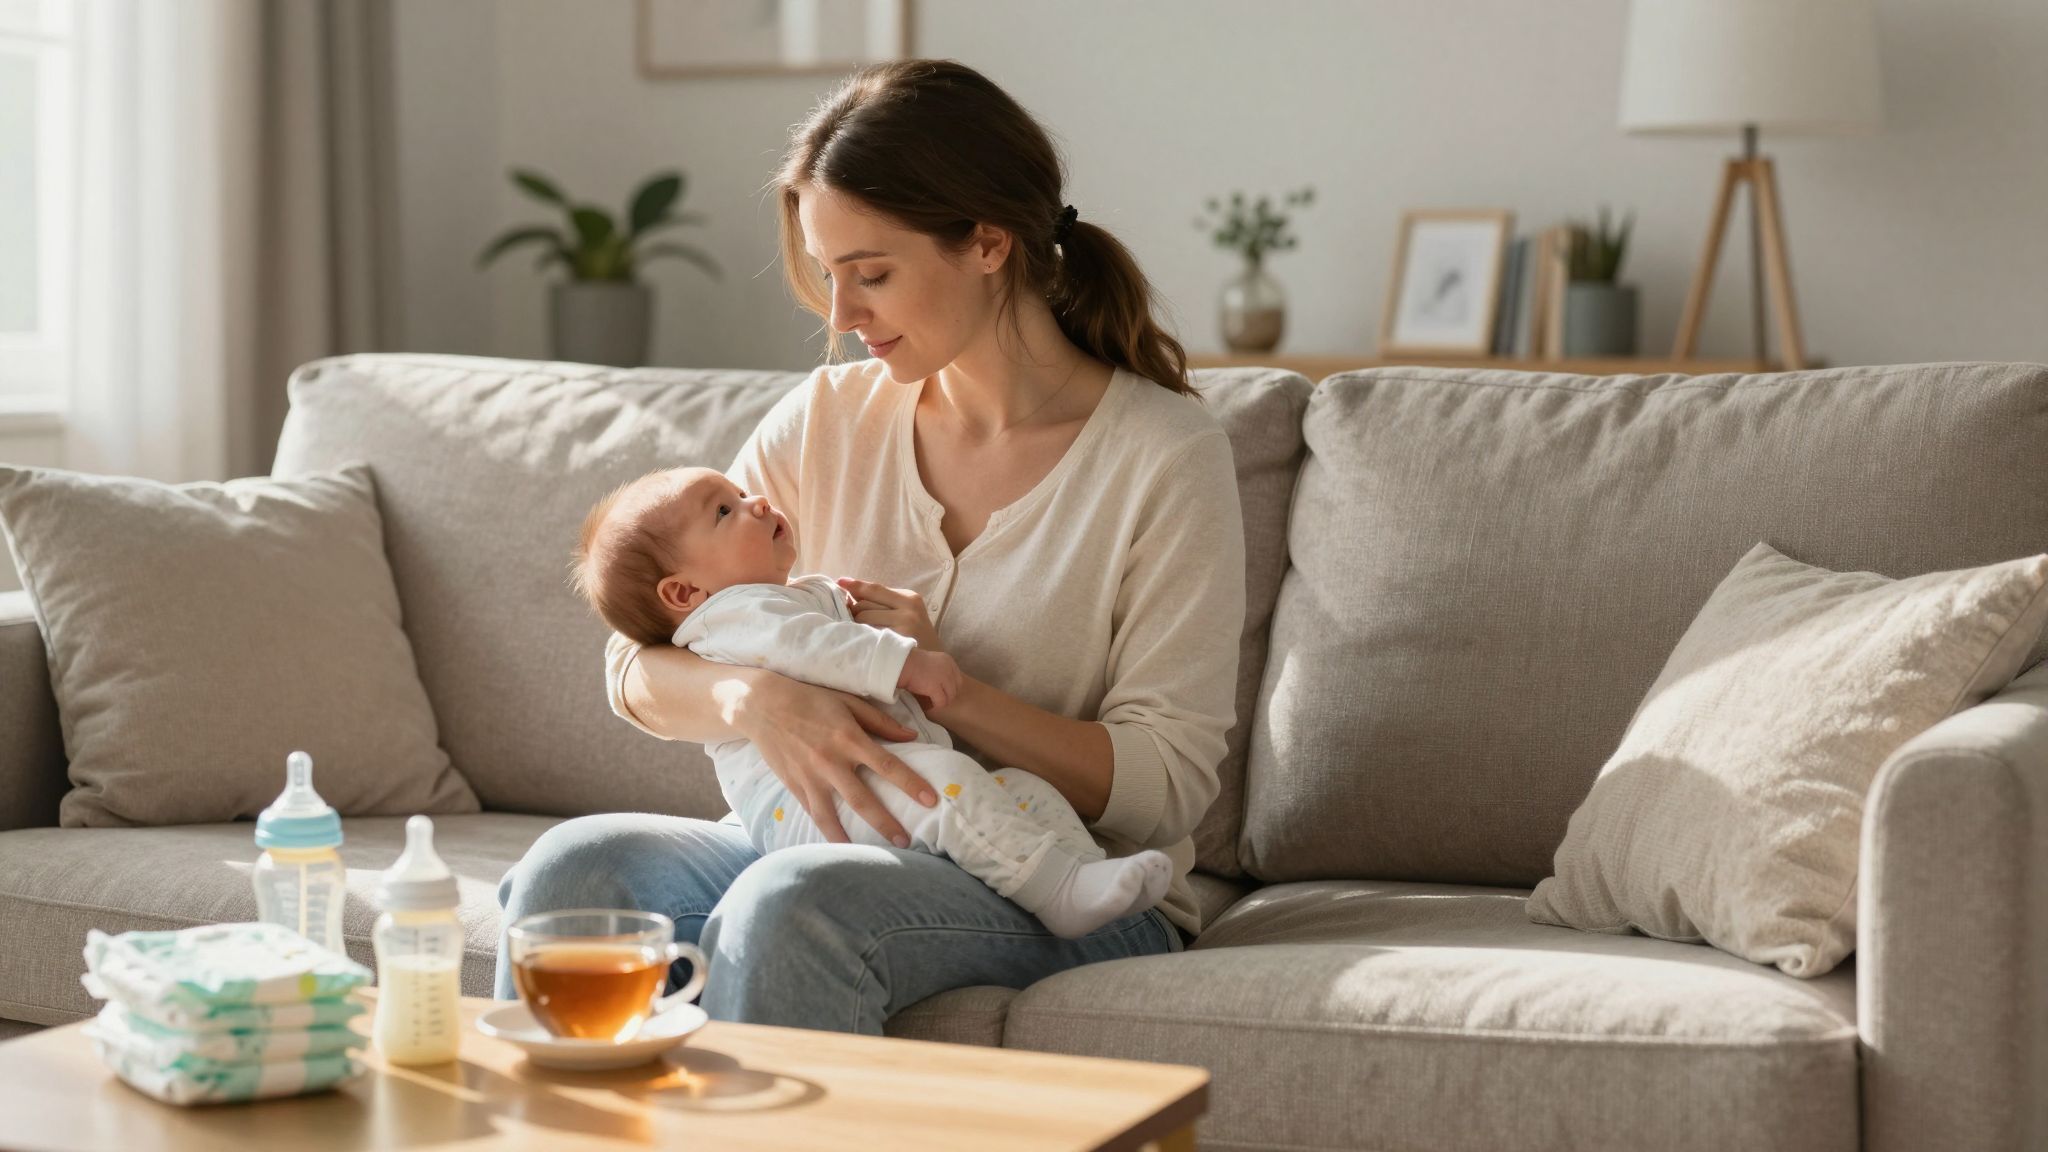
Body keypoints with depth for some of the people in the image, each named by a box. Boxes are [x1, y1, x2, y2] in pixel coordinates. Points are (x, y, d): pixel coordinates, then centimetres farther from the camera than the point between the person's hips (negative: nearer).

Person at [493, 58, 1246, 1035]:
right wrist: (756, 697, -20)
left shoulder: (1165, 455, -7)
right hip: (830, 843, 5)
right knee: (573, 865, -24)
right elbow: (637, 667, 3)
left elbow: (1163, 788, -10)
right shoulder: (827, 420, 6)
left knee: (787, 906, -35)